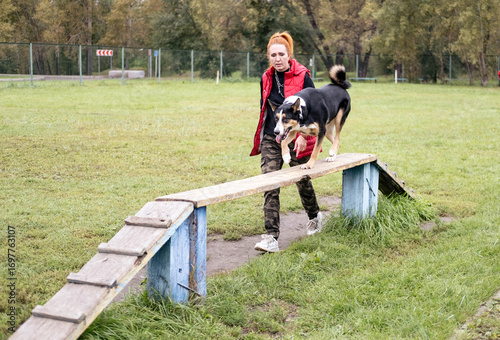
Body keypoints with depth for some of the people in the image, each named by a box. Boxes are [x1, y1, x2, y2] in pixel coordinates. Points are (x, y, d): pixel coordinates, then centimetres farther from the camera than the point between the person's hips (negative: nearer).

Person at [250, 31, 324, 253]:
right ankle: (271, 237, -10)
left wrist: (304, 135, -16)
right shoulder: (267, 78, 6)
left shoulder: (302, 76, -9)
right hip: (271, 139, 4)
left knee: (302, 182, 14)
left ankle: (314, 216, 44)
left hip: (296, 140, -3)